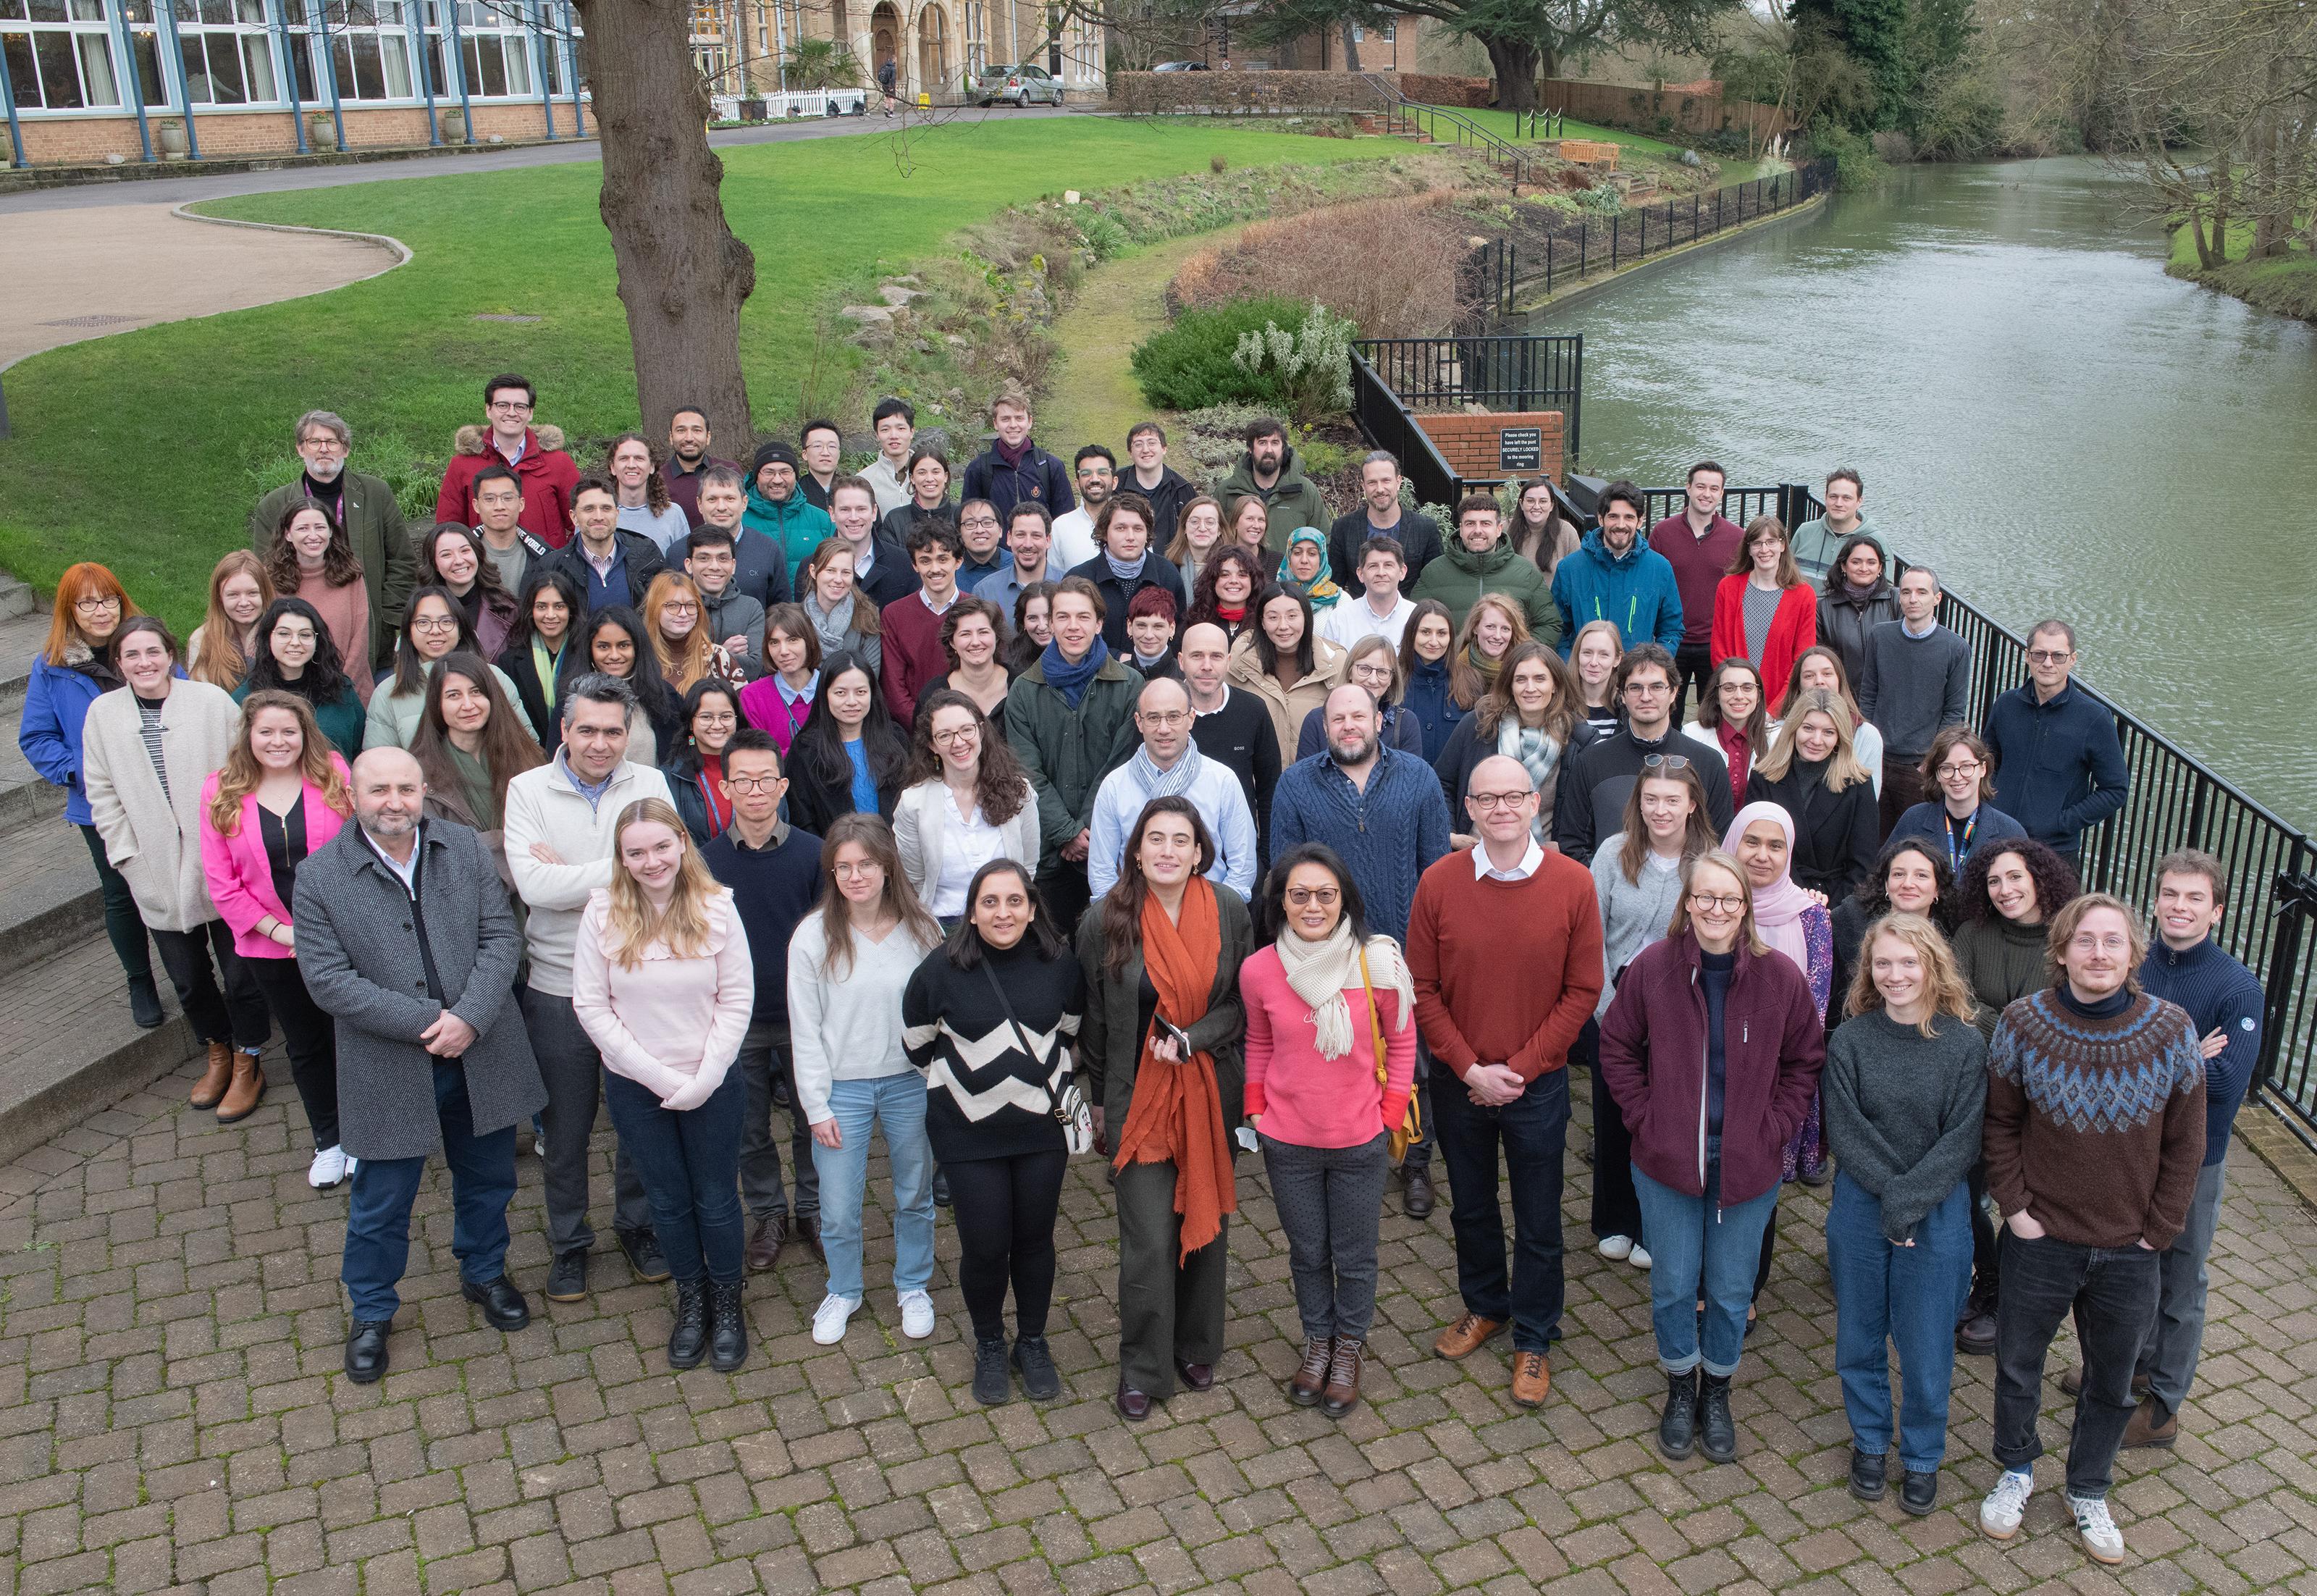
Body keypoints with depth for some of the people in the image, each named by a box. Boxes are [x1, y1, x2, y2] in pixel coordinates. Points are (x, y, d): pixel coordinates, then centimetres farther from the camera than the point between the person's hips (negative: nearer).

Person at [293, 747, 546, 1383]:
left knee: (487, 1180, 21)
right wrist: (428, 1022, -21)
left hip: (482, 1057, 3)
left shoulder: (464, 848, -3)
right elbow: (328, 979, -15)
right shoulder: (320, 876, -11)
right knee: (381, 1203, 12)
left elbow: (502, 936, -5)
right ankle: (370, 1313, 34)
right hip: (388, 1070, -3)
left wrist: (470, 1017, -20)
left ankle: (484, 1274, 46)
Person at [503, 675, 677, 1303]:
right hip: (560, 986, -1)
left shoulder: (650, 785, -2)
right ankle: (568, 1242, 32)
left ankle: (637, 1225, 37)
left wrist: (569, 874, -17)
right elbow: (532, 885, -18)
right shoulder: (528, 790, -5)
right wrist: (621, 868, -17)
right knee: (565, 1130, 13)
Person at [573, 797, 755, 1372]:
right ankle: (691, 1302, 37)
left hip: (712, 1083, -1)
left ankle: (727, 1304, 34)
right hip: (635, 1087, 1)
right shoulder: (603, 913, -10)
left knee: (717, 1200, 12)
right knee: (668, 1201, 16)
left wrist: (704, 1078, -15)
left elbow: (737, 1000, -8)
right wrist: (659, 1076, -13)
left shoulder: (716, 908, -11)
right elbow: (590, 1006, -9)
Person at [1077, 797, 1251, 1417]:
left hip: (1210, 1091, 2)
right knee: (1149, 1241, -3)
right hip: (1138, 1097, -2)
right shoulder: (1105, 921, -8)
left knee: (1207, 1224, 14)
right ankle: (1143, 1370, 17)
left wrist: (1190, 1039, -17)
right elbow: (1095, 1020, 3)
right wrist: (1099, 1097, 9)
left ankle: (1197, 1349, 36)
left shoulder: (1229, 911, -6)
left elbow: (1245, 1003, -1)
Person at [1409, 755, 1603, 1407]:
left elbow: (1582, 991, -8)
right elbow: (1421, 989, -4)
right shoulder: (1439, 882, -9)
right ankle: (1484, 1306, 44)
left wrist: (1519, 1069, -12)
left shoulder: (1572, 884, -11)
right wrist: (1470, 1068, -12)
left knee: (1538, 1221, 11)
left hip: (1537, 1085, -1)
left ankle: (1533, 1340, 30)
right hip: (1459, 1083, 1)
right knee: (1471, 1206, 20)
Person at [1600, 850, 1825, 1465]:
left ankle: (1716, 1392, 35)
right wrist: (1644, 1118, -5)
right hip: (1667, 1161, 0)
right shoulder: (1651, 967, -9)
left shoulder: (1780, 976, -8)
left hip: (1748, 1166, 0)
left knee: (1730, 1291, 13)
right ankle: (1680, 1390, 34)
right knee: (1673, 1285, 12)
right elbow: (1616, 1047, 2)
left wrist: (1772, 1129, -5)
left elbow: (1806, 1061, 4)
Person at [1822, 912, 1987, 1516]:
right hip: (1860, 1208, 1)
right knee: (1860, 1337, 13)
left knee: (1925, 1345, 8)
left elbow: (1962, 1141, -10)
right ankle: (1870, 1441, 33)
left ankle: (1923, 1456, 29)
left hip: (1938, 1213, -1)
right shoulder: (1849, 1041, -5)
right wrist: (1890, 1193, -17)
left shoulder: (1965, 1044, -8)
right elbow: (1845, 1132, -8)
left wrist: (1908, 1203, -17)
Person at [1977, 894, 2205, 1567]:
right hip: (2041, 1240, -1)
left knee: (2112, 1384, 18)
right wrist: (2014, 1205, -8)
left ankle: (2088, 1492, 41)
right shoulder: (2022, 1024, -13)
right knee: (2017, 1365, 17)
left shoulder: (2172, 1031, -12)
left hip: (2131, 1252, 1)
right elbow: (2000, 1122, -2)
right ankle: (2016, 1471, 42)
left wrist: (2160, 1228, -4)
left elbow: (2184, 1142, -2)